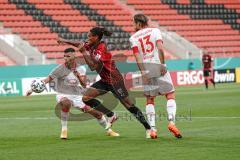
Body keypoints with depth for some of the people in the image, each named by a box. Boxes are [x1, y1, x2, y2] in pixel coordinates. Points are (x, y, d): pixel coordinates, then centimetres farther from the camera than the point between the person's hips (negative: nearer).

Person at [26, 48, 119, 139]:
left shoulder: (81, 68, -1)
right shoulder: (60, 69, -11)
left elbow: (84, 85, -9)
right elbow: (48, 79, -13)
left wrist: (78, 76, -29)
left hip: (78, 96, 3)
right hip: (63, 95, -3)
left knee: (97, 112, -2)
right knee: (66, 103, -40)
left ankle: (108, 130, 25)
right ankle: (64, 130, -24)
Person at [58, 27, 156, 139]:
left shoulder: (101, 48, -23)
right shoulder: (92, 46, 2)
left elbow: (93, 66, -32)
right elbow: (80, 45, 20)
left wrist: (84, 52, -28)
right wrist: (65, 41, 10)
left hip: (114, 81, -9)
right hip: (105, 81, 9)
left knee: (129, 105, -8)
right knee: (86, 98, 0)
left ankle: (148, 128, 0)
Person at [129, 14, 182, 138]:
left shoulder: (133, 38, 8)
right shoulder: (155, 31, 6)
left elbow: (137, 57, -3)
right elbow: (160, 49, -9)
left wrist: (143, 72, -6)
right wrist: (163, 65, -8)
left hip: (145, 69, 2)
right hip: (158, 66, -2)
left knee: (149, 99, 10)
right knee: (170, 95, 3)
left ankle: (152, 128, 2)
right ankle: (171, 121, -17)